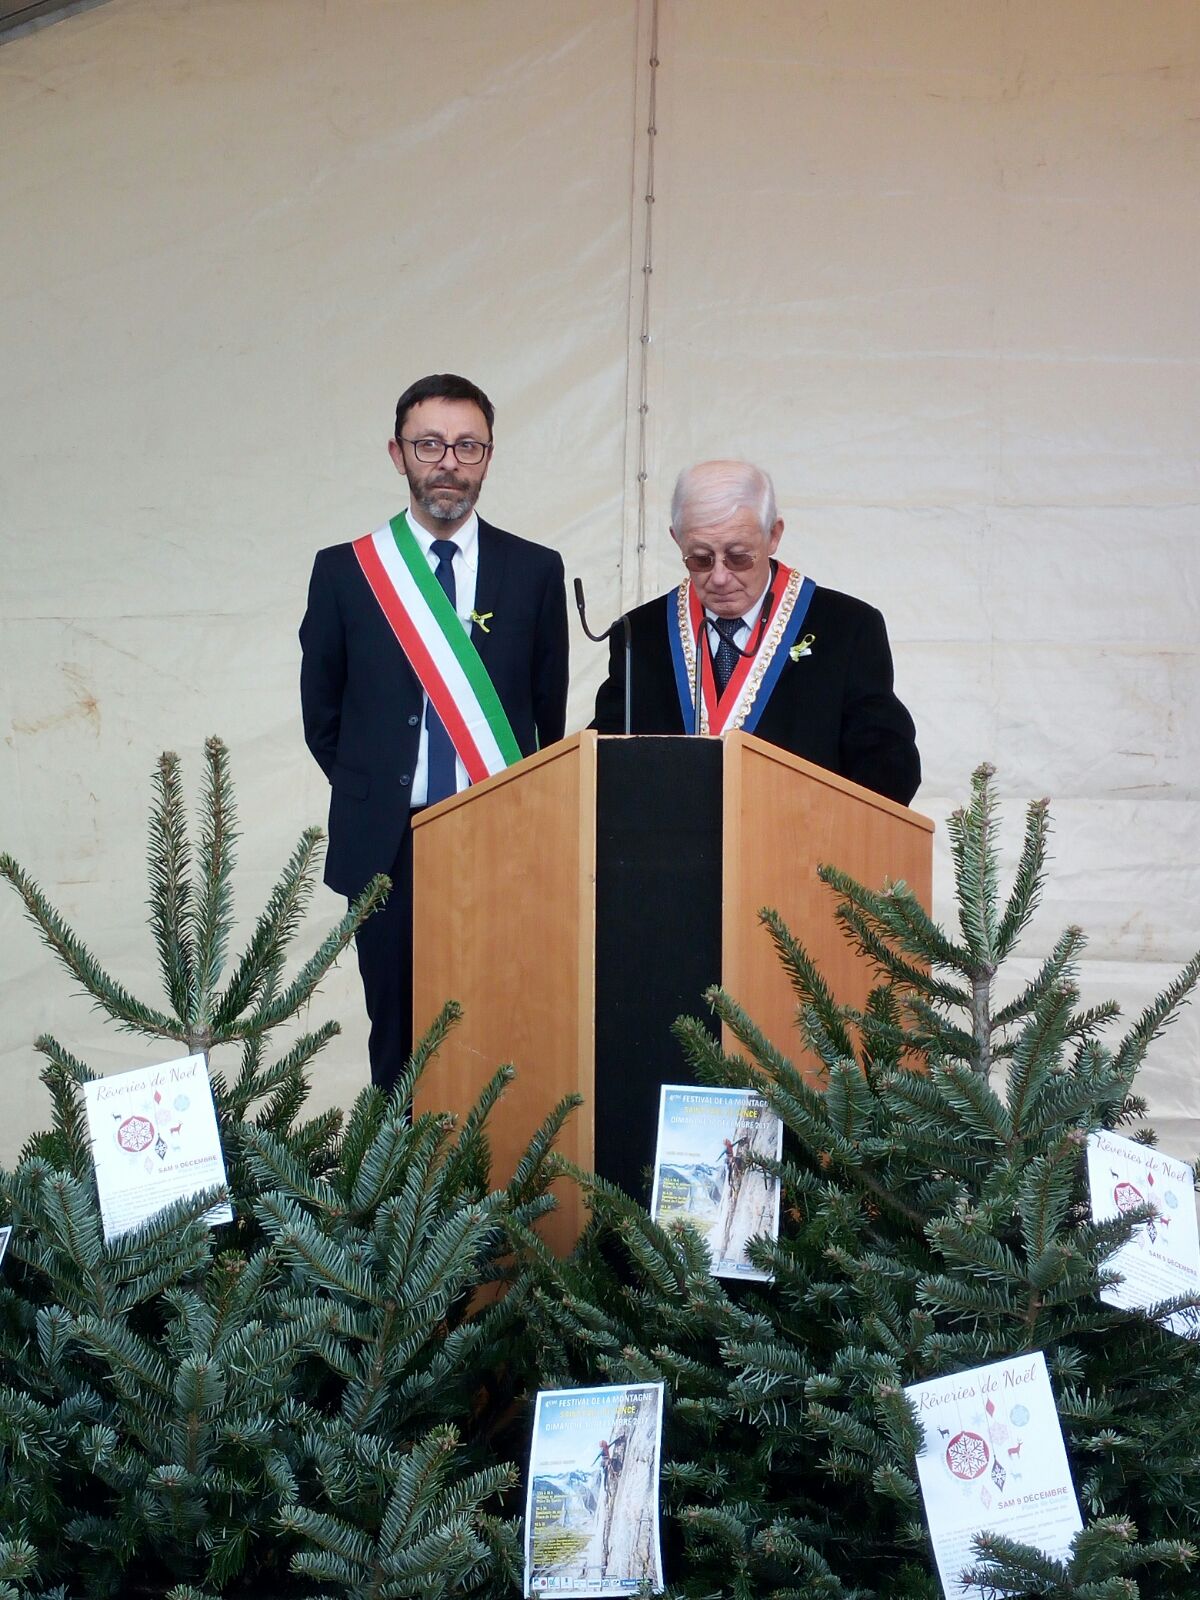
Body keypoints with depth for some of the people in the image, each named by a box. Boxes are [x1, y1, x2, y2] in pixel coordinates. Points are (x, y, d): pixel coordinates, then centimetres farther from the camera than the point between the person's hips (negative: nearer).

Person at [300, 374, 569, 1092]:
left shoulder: (536, 571, 5)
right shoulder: (344, 570, 5)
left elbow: (550, 712, 10)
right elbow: (322, 715, 12)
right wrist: (375, 796, 8)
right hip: (389, 845, 1)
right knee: (399, 1041, 7)